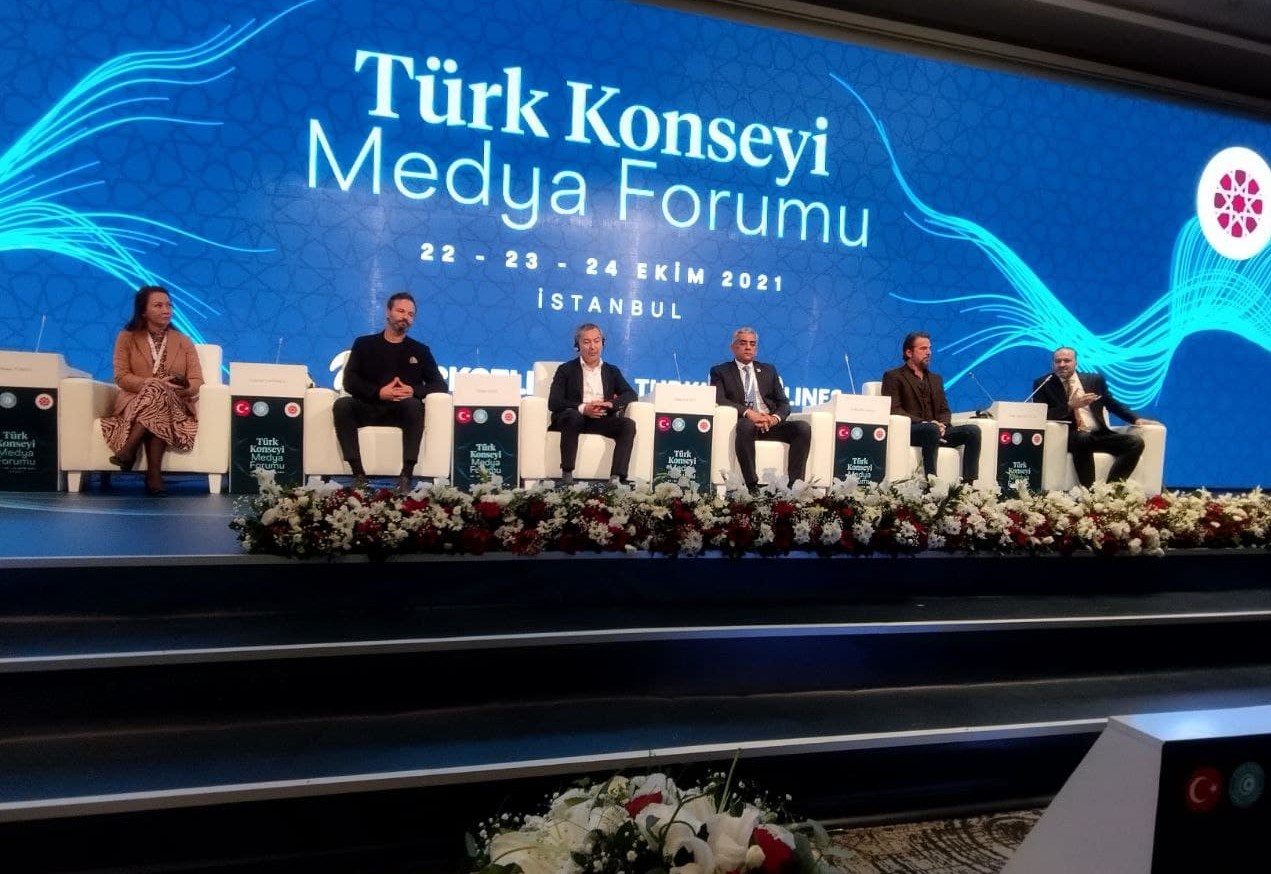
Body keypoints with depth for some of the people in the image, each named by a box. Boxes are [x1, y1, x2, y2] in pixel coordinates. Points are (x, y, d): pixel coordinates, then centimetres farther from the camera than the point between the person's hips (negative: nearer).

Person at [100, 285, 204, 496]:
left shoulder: (183, 341, 14)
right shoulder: (127, 338, 11)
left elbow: (197, 382, 5)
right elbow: (121, 377, -1)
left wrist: (182, 387, -20)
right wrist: (154, 383, -19)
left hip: (174, 406, 1)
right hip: (134, 403, -1)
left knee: (159, 394, -36)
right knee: (157, 391, -37)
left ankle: (129, 449, -36)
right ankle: (154, 473, -43)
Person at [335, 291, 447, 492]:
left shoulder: (420, 351, 16)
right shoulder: (364, 344, 14)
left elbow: (440, 385, 8)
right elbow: (349, 382, 2)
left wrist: (414, 391, -13)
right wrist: (378, 392, -17)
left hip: (402, 411, 0)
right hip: (368, 408, 1)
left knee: (414, 405, -35)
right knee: (342, 405, -30)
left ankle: (406, 475, -39)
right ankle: (358, 474, -34)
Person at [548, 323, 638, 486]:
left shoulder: (612, 371, 21)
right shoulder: (566, 370, 11)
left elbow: (631, 394, 7)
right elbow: (554, 403, -2)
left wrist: (610, 403, -14)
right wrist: (583, 409, -19)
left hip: (602, 420, 3)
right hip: (573, 418, -2)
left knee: (628, 425, -25)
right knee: (573, 415, -36)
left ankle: (616, 479, -34)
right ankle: (567, 475, -35)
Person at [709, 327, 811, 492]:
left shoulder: (768, 370, 23)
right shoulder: (720, 371, 12)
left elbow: (784, 403, 16)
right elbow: (718, 399, -6)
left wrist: (775, 418, -8)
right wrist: (748, 413, -20)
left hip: (771, 424, 4)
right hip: (745, 423, -4)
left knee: (804, 428, -23)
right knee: (746, 425, -39)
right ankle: (751, 485, -34)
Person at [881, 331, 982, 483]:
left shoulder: (936, 379, 26)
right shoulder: (893, 377, 6)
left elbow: (944, 410, 20)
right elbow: (893, 410, -7)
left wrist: (942, 425, -5)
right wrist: (923, 423, -17)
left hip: (936, 430, 6)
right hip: (909, 430, -6)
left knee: (973, 430, -18)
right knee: (932, 429, -38)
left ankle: (969, 482, -26)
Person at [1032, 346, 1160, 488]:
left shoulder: (1094, 380, 14)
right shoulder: (1043, 384, 4)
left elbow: (1113, 404, 19)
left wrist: (1136, 419, 3)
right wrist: (1070, 405, -19)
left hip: (1099, 434, 5)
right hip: (1068, 437, -4)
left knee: (1136, 441, -18)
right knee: (1083, 438, -38)